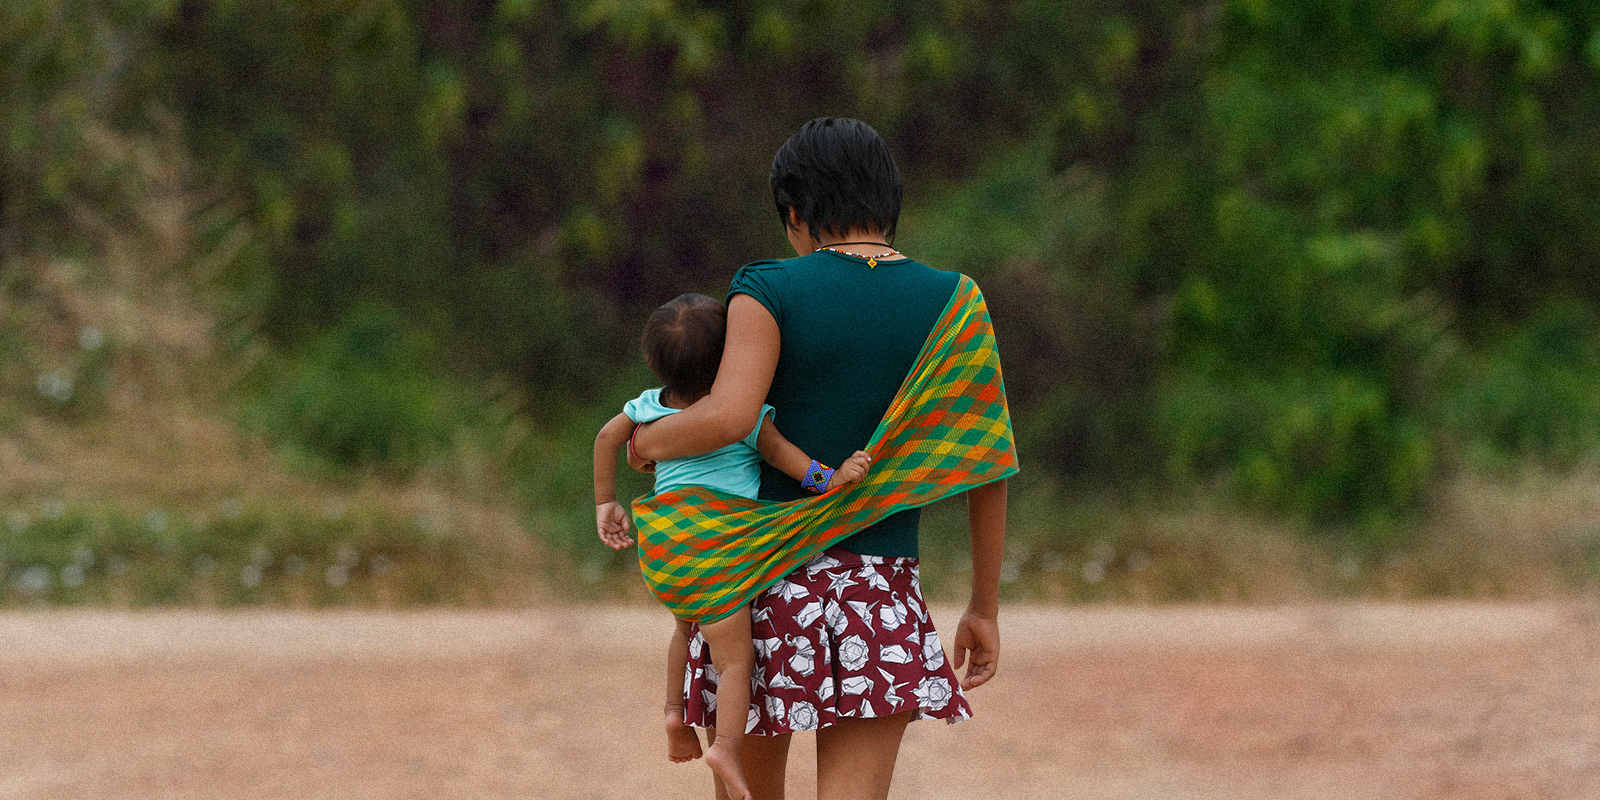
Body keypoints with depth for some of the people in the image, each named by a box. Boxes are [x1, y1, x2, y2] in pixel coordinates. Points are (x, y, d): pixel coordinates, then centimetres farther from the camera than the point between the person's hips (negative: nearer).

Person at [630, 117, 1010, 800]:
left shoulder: (771, 293, -4)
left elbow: (729, 416, -20)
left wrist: (648, 440, 1)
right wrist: (984, 608, 13)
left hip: (762, 577, -1)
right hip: (880, 587, 1)